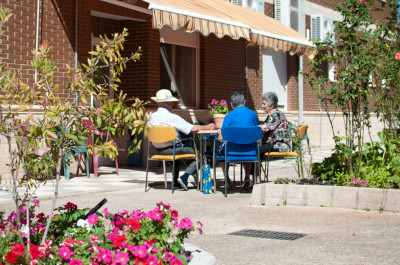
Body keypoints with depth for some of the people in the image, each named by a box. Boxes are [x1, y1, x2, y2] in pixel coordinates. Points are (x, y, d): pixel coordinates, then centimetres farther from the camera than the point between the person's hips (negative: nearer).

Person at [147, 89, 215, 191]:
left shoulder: (152, 117, -1)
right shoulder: (172, 117, -20)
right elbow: (193, 129, -22)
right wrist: (208, 126, -6)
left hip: (158, 150, 8)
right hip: (171, 149, -8)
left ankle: (175, 180, 33)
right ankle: (184, 178, -10)